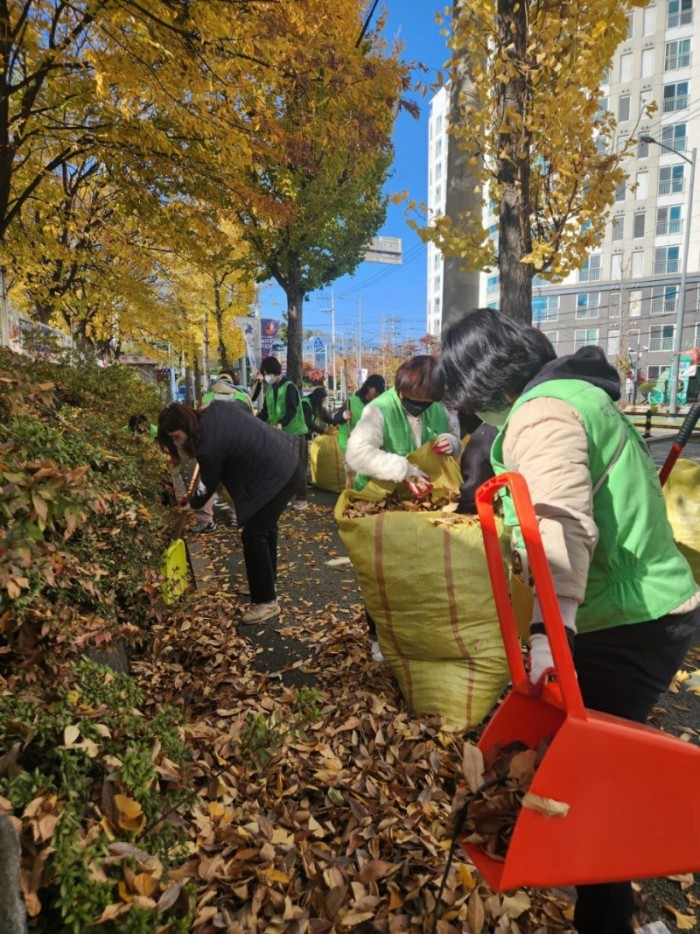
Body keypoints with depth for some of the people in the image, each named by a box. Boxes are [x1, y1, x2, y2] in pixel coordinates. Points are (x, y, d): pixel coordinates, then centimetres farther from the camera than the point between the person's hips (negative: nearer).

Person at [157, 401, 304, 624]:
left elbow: (210, 484, -5)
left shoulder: (209, 447, -23)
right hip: (287, 458, 10)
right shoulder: (215, 408, -2)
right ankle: (266, 583, 39)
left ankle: (267, 602, 10)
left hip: (277, 476, -10)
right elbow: (244, 406, 20)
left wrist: (192, 504, 14)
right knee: (265, 527, 22)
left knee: (253, 535, -2)